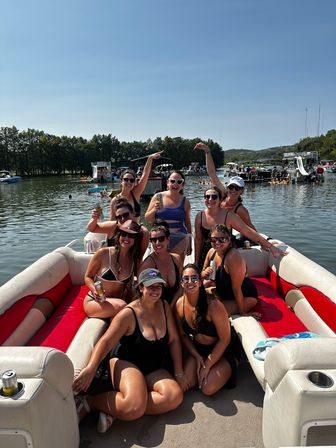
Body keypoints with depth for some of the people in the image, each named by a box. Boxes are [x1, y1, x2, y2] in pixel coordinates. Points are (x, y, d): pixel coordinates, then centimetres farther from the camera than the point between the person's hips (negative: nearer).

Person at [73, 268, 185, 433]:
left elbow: (173, 340, 2)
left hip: (154, 369, 6)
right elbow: (106, 342, -20)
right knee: (135, 406, -33)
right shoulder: (129, 314, -14)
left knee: (175, 396, -22)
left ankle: (114, 410, -13)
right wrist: (90, 368, -35)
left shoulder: (164, 306, 0)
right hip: (126, 363, -6)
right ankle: (90, 402, -8)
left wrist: (179, 373, -1)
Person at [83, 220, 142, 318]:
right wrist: (95, 290, -20)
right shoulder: (103, 253, -9)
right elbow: (87, 277, -1)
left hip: (115, 302, 3)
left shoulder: (135, 260, 1)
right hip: (94, 301, -3)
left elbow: (129, 288, 8)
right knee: (121, 305, -32)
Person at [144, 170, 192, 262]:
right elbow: (147, 218, 5)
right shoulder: (158, 197, 0)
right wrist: (154, 210, -14)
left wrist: (189, 243, 16)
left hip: (179, 240, 1)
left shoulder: (185, 202, 4)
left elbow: (187, 223, 13)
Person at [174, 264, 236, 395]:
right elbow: (183, 335, 2)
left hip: (220, 350, -4)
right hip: (197, 349, 4)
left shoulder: (213, 305, -27)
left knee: (207, 389, -19)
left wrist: (207, 365, -16)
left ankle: (230, 366, 10)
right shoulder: (179, 305, -12)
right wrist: (197, 357, -9)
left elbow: (224, 340, -18)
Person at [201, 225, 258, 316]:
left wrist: (242, 312, -20)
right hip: (224, 293, 8)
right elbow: (203, 275, 4)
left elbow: (236, 288, -27)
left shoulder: (233, 257, -31)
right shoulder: (212, 251, -7)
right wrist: (204, 273, -20)